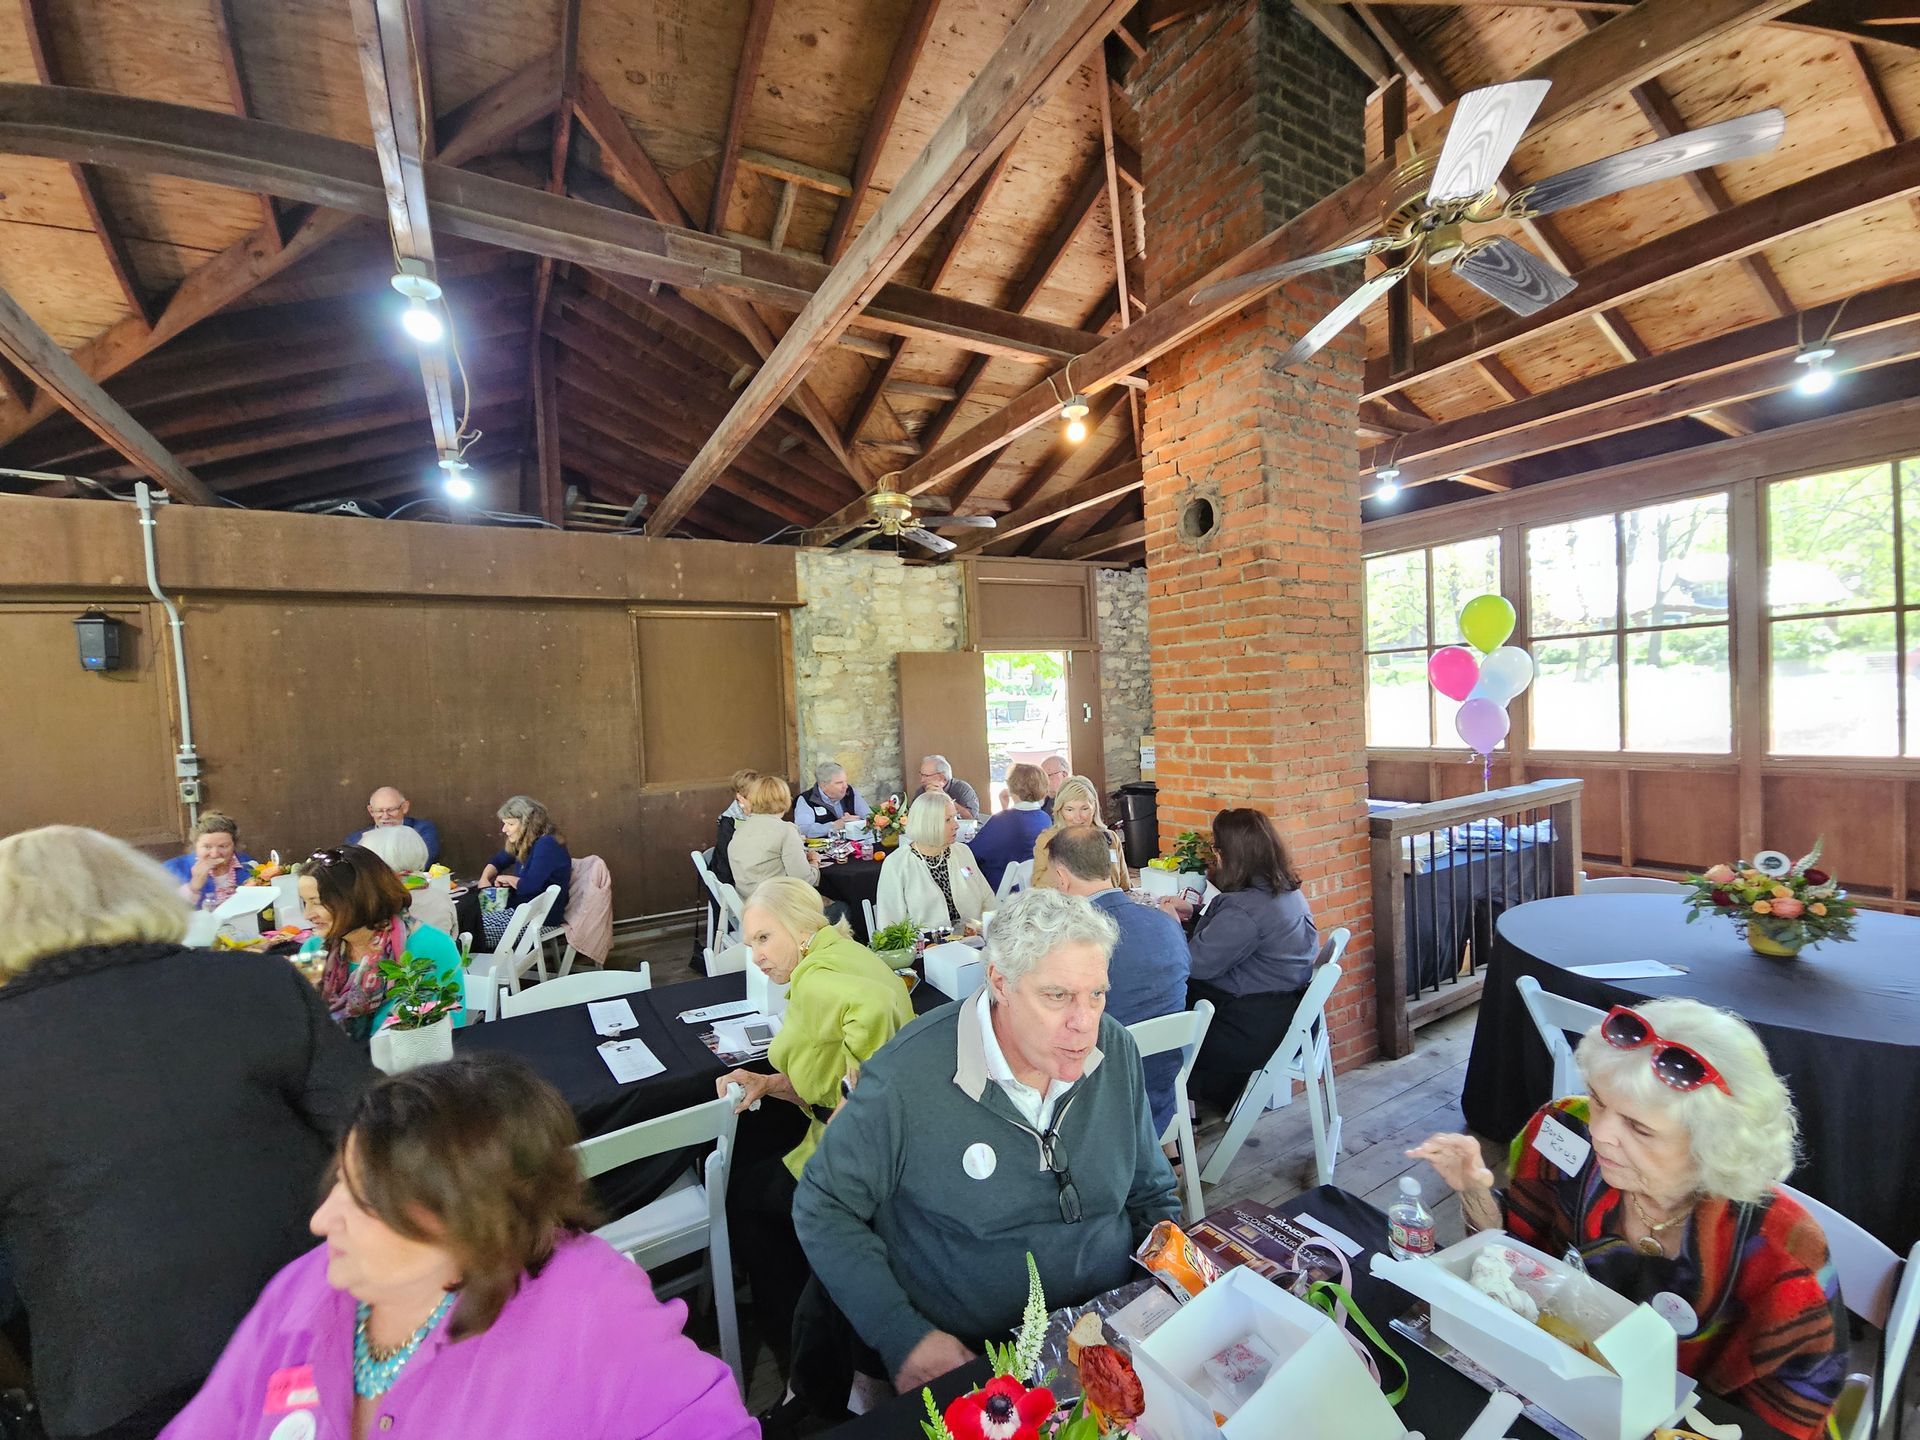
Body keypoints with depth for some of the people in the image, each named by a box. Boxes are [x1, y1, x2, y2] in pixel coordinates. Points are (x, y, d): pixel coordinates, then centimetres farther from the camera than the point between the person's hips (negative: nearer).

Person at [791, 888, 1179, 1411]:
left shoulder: (1116, 1050, -7)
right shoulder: (909, 1075, -22)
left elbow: (1152, 1195, 7)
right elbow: (823, 1208, -10)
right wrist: (903, 1336, -16)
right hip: (958, 1354, -4)